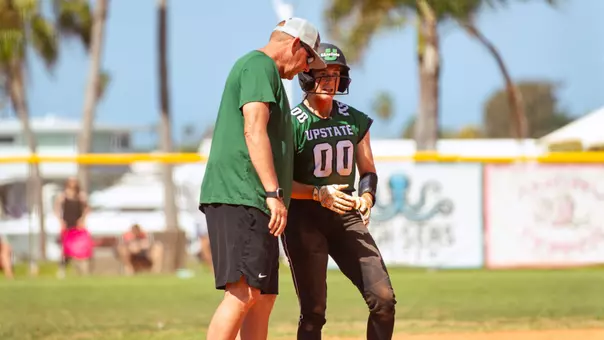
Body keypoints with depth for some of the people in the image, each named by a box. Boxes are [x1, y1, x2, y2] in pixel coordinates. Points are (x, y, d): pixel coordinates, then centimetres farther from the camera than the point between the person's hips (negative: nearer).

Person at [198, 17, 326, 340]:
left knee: (263, 298, 8)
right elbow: (254, 131, -16)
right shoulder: (260, 65, -4)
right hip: (239, 197, -11)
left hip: (252, 204, 11)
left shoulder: (260, 69, 29)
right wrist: (274, 193, -22)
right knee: (244, 292, -19)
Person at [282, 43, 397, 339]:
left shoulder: (355, 120, 9)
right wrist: (318, 194, -25)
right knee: (314, 310, -8)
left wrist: (367, 195, -6)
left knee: (383, 299, -6)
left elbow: (368, 171, 17)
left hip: (346, 216, 5)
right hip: (303, 218, -5)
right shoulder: (291, 123, -7)